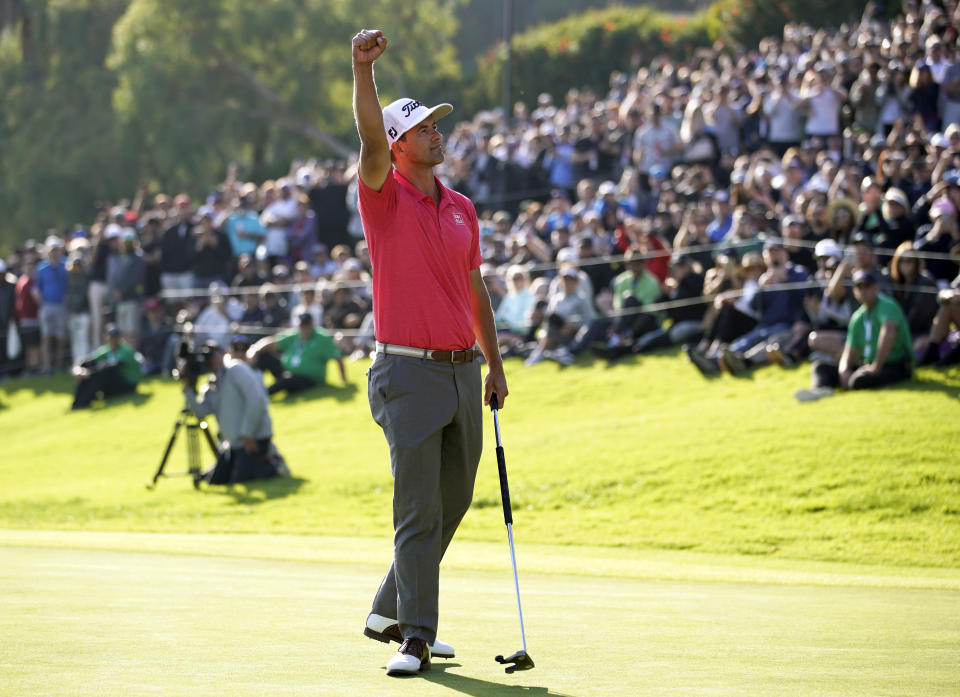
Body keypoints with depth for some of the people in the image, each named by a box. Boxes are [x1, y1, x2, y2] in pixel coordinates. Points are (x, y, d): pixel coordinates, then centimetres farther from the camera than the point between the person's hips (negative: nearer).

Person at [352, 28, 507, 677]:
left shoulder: (462, 208, 13)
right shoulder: (385, 197, -4)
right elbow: (371, 140, -24)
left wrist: (495, 364, 19)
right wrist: (364, 68, -39)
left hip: (463, 371, 6)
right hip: (410, 373, -6)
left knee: (452, 503, 12)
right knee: (420, 509, -10)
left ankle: (390, 612, 26)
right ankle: (415, 636, -8)